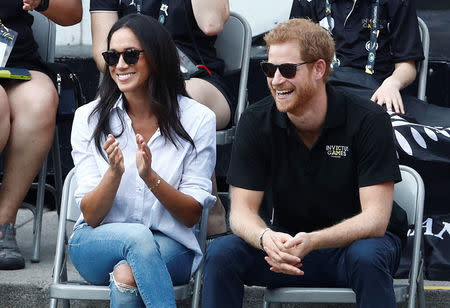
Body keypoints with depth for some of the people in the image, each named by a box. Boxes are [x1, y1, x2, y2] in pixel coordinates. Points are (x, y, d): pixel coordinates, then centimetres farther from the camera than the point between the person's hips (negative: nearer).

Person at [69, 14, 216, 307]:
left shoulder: (198, 119, -2)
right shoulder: (89, 118, 1)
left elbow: (192, 215, -4)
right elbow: (90, 216, -2)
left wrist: (151, 177, -21)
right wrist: (114, 173, -22)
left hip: (169, 248, -1)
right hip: (97, 244, 1)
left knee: (127, 275, -35)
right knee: (137, 236, -34)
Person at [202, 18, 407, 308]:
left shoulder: (369, 121, -17)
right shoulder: (256, 122, -7)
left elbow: (375, 218, -22)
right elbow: (242, 209, -8)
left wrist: (311, 241, -40)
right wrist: (266, 238, -34)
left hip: (357, 239, -3)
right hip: (288, 241, 3)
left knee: (366, 257, -38)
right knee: (222, 252, -24)